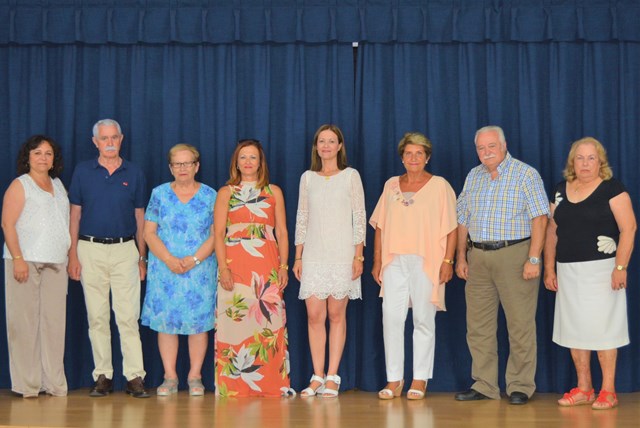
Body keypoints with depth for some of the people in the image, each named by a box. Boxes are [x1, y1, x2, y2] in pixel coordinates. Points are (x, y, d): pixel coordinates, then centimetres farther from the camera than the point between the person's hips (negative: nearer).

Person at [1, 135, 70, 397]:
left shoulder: (58, 185, 19)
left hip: (56, 263, 5)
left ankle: (54, 382, 8)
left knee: (54, 321, 3)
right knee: (25, 321, -3)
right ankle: (27, 384, 2)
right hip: (27, 262, -5)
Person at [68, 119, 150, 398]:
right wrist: (72, 255, -1)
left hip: (125, 250, -1)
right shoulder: (83, 172, 6)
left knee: (128, 316, -5)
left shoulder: (134, 173, 7)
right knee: (97, 316, 4)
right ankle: (102, 375, 11)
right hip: (91, 250, 1)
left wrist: (142, 257, 6)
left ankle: (135, 376, -3)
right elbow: (75, 215, 6)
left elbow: (139, 217, 10)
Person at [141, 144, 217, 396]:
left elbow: (216, 235, 0)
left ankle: (195, 376, 7)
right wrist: (169, 259, -12)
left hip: (200, 269, -1)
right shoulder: (159, 194, 7)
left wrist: (194, 259, -13)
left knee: (198, 321, -1)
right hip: (164, 269, 1)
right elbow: (149, 233, 2)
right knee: (165, 320, -1)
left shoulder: (210, 196, 5)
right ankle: (170, 377, 7)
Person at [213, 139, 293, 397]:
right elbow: (218, 234, 3)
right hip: (234, 265, -1)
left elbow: (282, 232, 11)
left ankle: (271, 384, 2)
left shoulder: (273, 192, 14)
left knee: (269, 323, -5)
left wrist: (284, 266, 1)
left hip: (267, 266, 1)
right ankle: (235, 384, 2)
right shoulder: (226, 193, 10)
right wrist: (223, 267, -9)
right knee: (234, 322, -5)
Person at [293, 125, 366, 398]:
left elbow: (359, 217, 1)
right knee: (314, 315, -3)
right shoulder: (308, 178, 11)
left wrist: (358, 256, -6)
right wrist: (298, 257, 7)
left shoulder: (351, 176, 4)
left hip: (341, 255, -2)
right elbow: (301, 219, 13)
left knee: (336, 314, -1)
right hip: (314, 255, 2)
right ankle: (317, 377, 4)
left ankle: (333, 378, 5)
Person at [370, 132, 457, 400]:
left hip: (427, 262, -3)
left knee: (424, 320, 2)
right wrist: (377, 261, 9)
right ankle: (394, 380, 6)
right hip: (394, 260, 3)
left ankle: (420, 380, 10)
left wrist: (448, 261, -9)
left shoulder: (440, 186, 4)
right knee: (391, 317, -2)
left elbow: (451, 228, -1)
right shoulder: (391, 185, 14)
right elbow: (380, 227, 14)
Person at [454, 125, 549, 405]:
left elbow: (539, 219, -8)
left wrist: (533, 259, -15)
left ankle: (520, 386, 7)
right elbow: (463, 221, 17)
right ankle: (484, 385, 16)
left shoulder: (526, 175, -3)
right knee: (478, 325, 7)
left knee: (520, 324, -2)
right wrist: (461, 257, 11)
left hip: (514, 254, -5)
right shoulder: (473, 177, 14)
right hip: (478, 257, 6)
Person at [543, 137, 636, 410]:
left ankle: (608, 391, 8)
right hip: (568, 271, 5)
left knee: (602, 328, -2)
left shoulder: (611, 188, -5)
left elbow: (629, 228, -12)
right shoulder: (561, 190, 10)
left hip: (600, 270, -5)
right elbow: (552, 231, 13)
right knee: (573, 328, 8)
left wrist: (620, 267, -18)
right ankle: (583, 389, 19)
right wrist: (549, 269, 8)